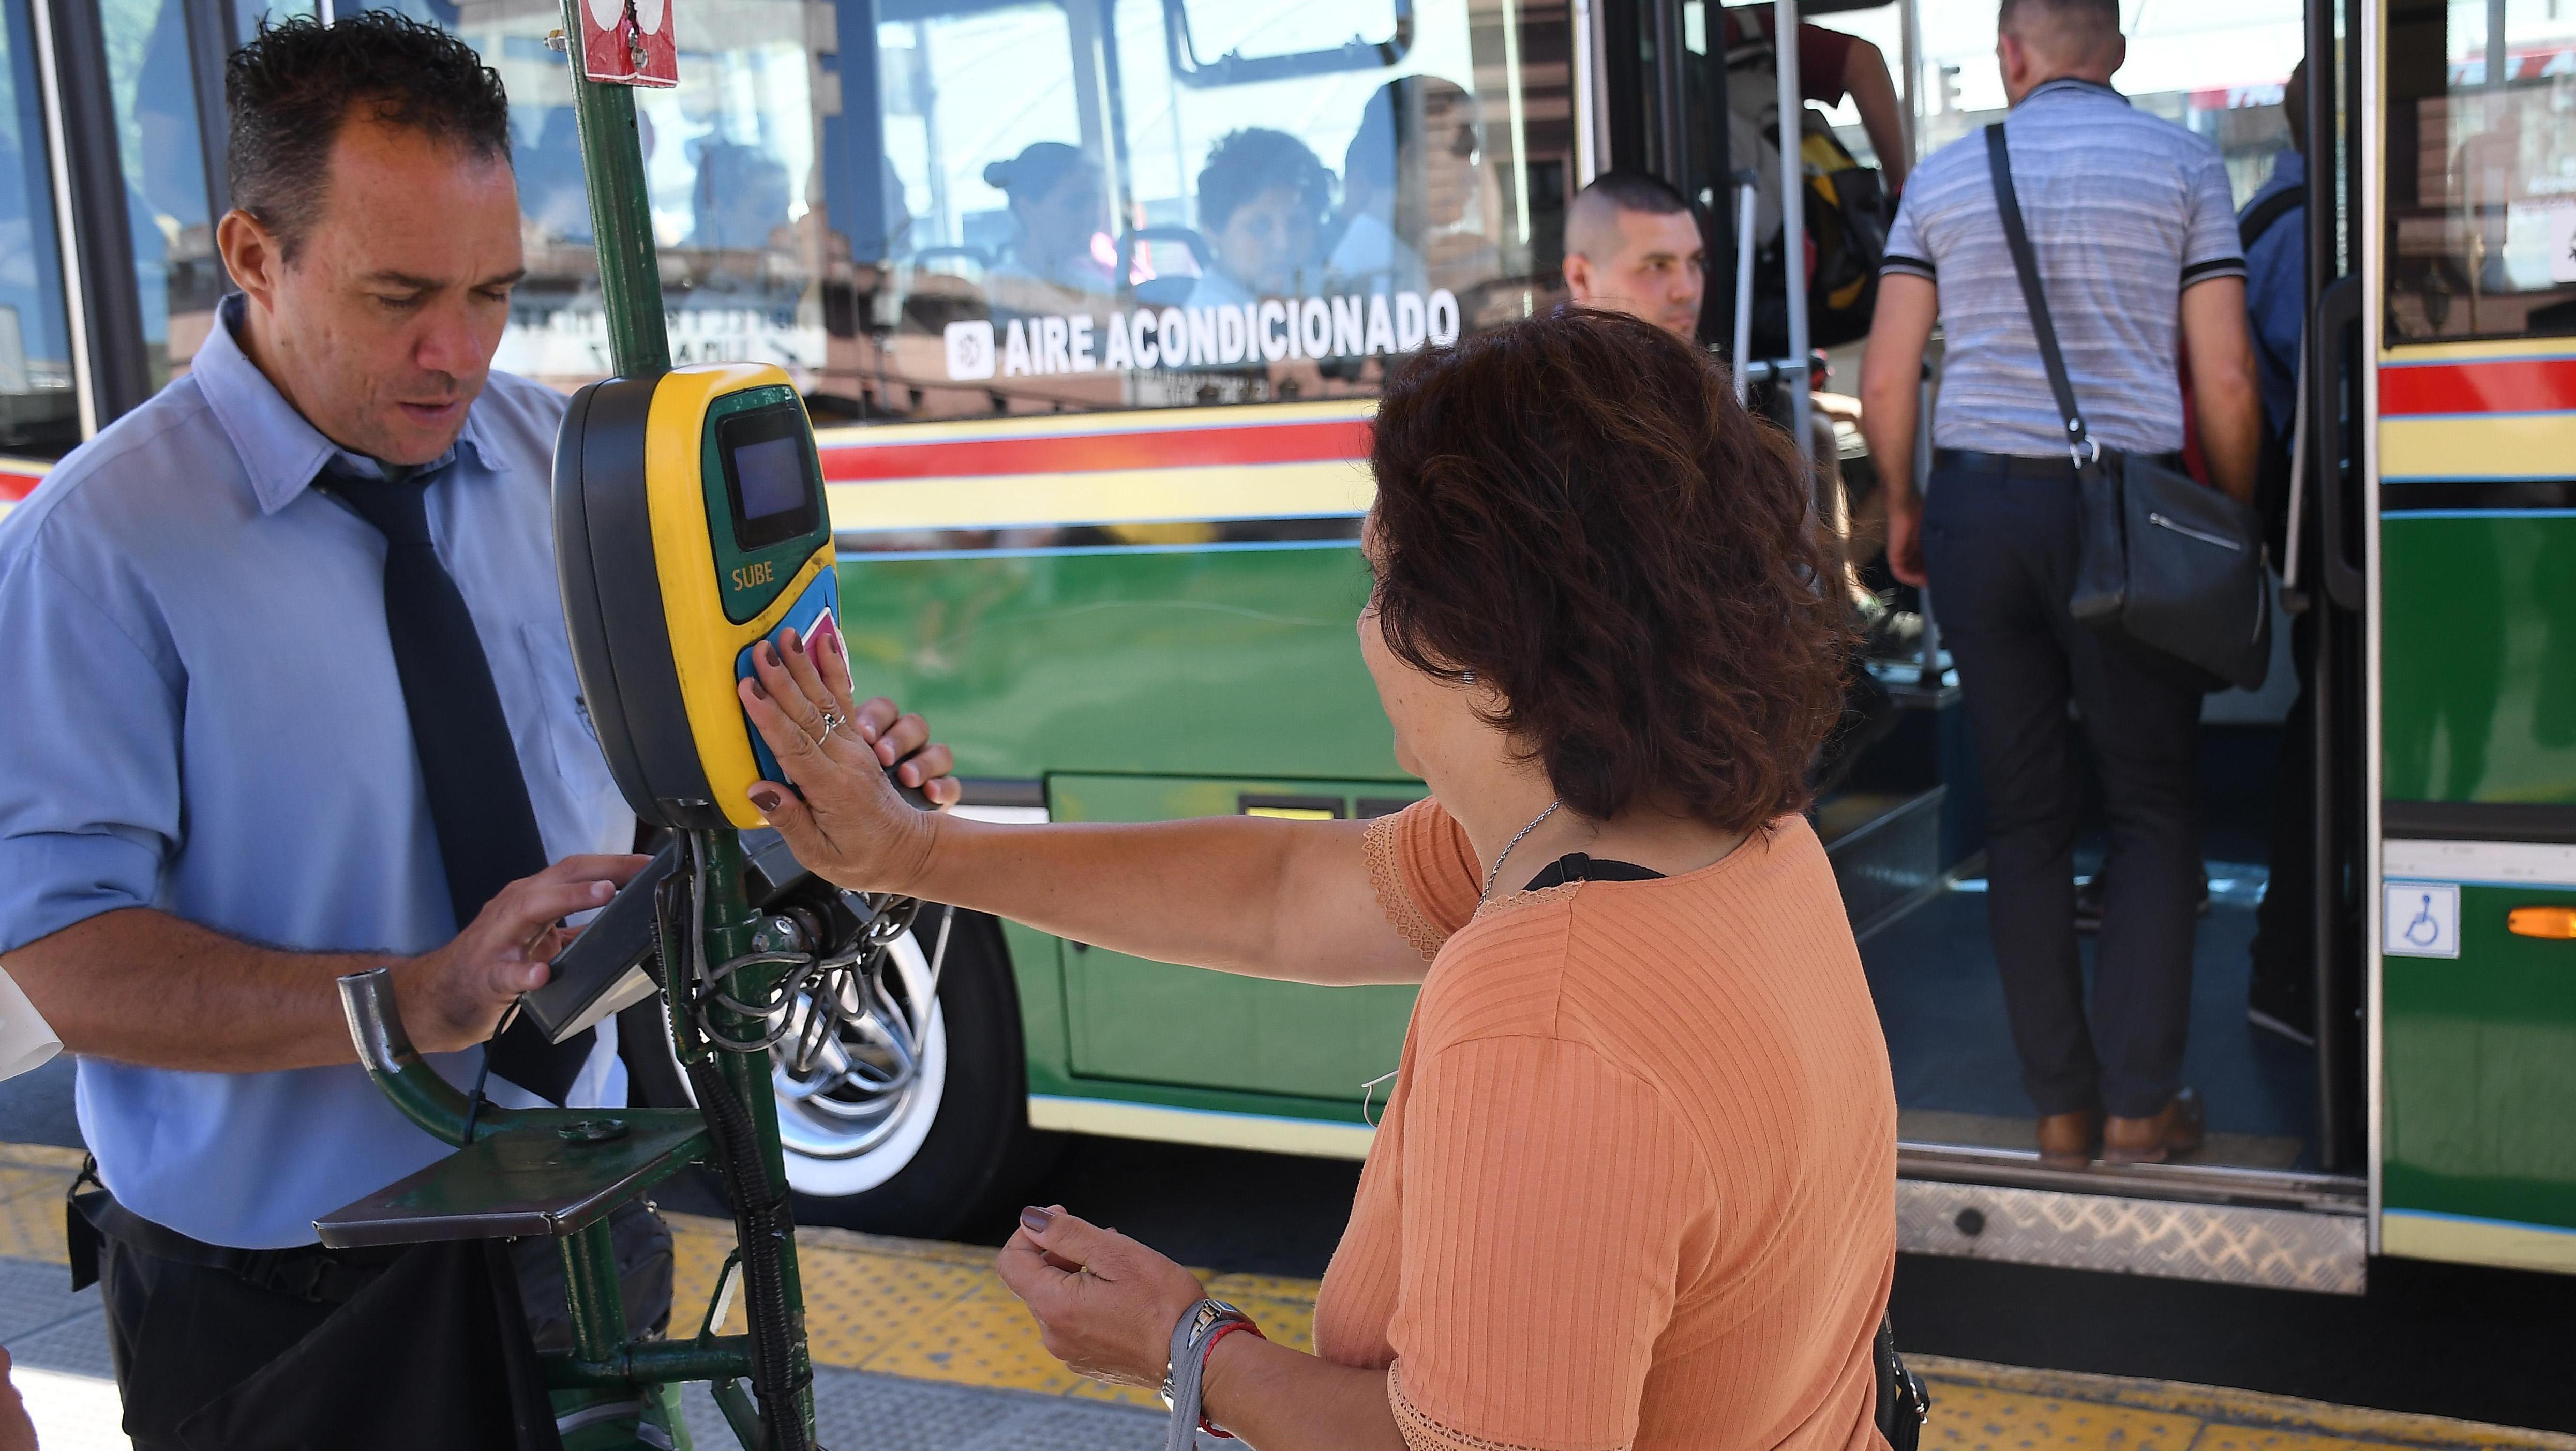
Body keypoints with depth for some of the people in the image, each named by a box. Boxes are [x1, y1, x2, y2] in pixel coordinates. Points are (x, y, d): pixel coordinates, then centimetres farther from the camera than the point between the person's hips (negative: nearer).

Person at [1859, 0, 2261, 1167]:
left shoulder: (1944, 178, 8)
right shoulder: (2181, 165, 3)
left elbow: (1886, 381, 4)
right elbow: (2226, 380, -2)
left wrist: (1901, 506, 18)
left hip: (1974, 502, 2)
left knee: (2023, 811, 8)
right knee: (2154, 807, 8)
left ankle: (2059, 1104, 12)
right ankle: (2138, 1102, 5)